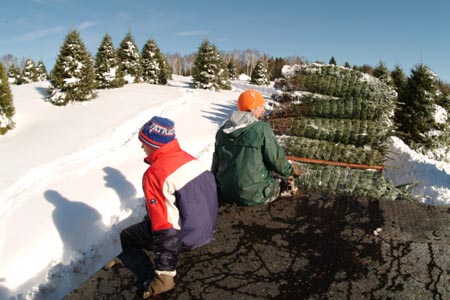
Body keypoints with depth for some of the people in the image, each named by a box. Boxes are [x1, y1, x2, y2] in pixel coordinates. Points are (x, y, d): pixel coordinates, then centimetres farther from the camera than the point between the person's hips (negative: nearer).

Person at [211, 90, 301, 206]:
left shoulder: (222, 130, 3)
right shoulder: (262, 129, -15)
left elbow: (216, 161, 12)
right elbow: (277, 159, -10)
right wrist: (291, 169, 11)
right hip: (253, 195, -6)